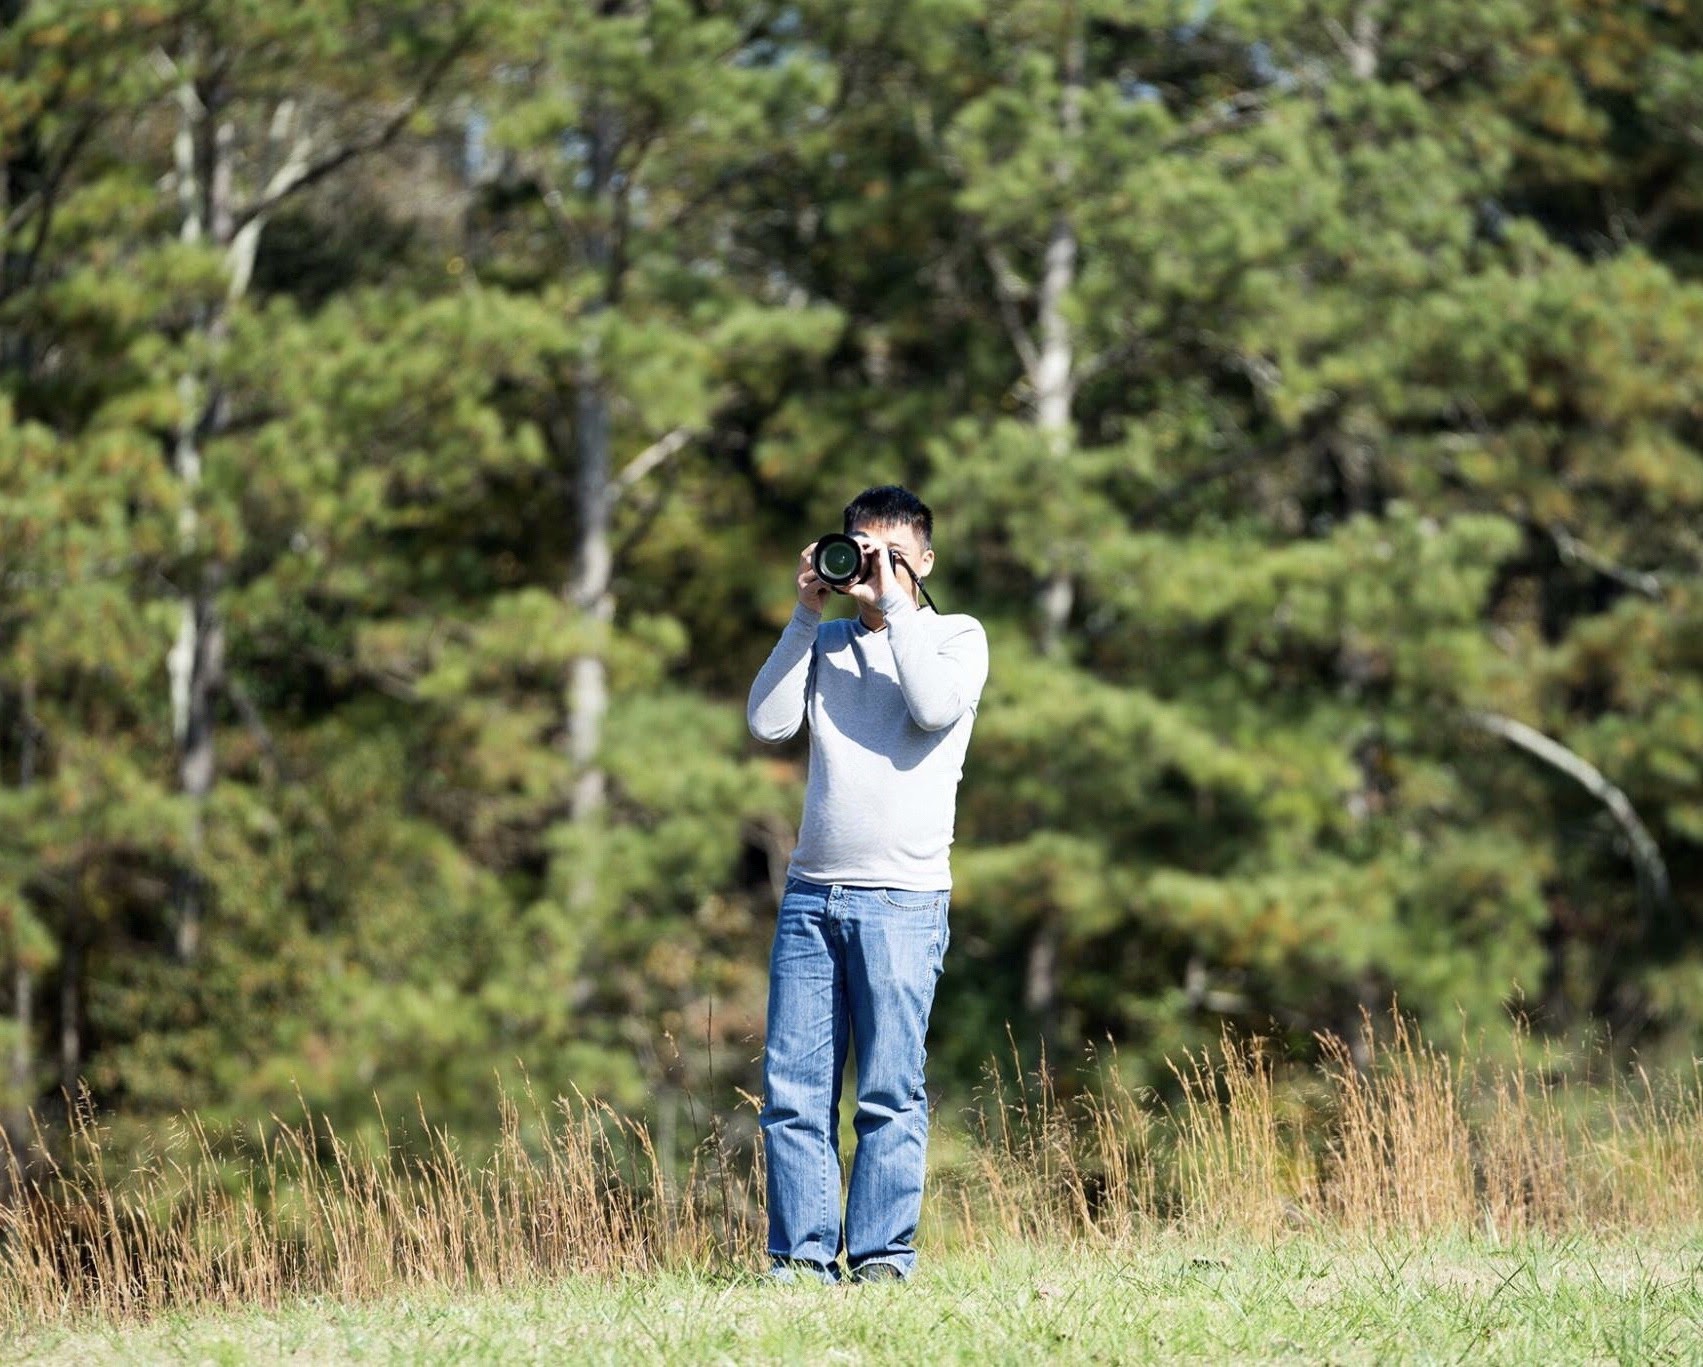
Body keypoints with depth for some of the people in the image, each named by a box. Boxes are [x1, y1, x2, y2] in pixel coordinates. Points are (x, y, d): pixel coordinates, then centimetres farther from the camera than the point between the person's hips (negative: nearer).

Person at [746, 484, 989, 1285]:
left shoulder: (956, 638, 7)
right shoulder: (826, 643, 17)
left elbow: (934, 706, -14)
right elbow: (768, 724, 3)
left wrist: (893, 605, -7)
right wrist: (807, 614, 1)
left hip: (901, 897, -4)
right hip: (811, 895, 4)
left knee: (889, 1092, -5)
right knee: (791, 1089, -2)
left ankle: (882, 1257, -1)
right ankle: (802, 1255, 2)